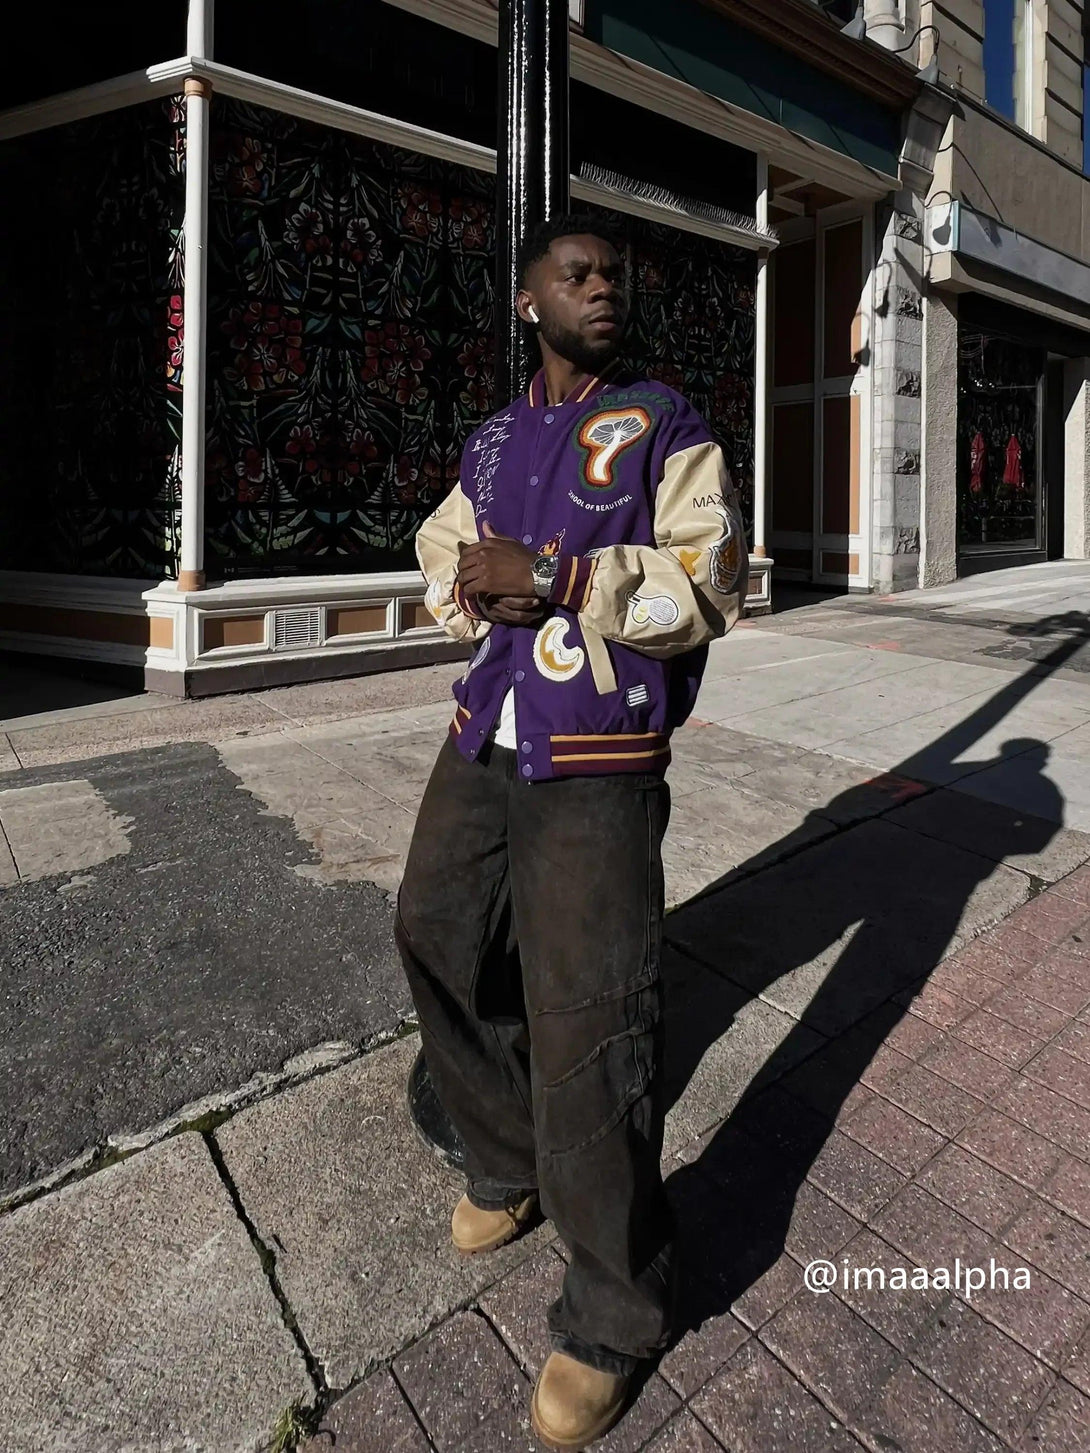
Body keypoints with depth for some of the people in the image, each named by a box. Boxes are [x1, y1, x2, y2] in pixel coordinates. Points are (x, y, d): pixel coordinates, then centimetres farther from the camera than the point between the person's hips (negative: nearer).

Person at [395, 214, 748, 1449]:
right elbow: (442, 561, 18)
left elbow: (705, 583, -9)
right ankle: (505, 1163, 39)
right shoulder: (491, 441, 19)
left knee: (588, 1023, -9)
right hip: (483, 739, 7)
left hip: (598, 762, -6)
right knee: (438, 937, 12)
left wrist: (552, 578, -18)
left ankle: (612, 1314, 15)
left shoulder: (666, 427, 3)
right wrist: (476, 585, -6)